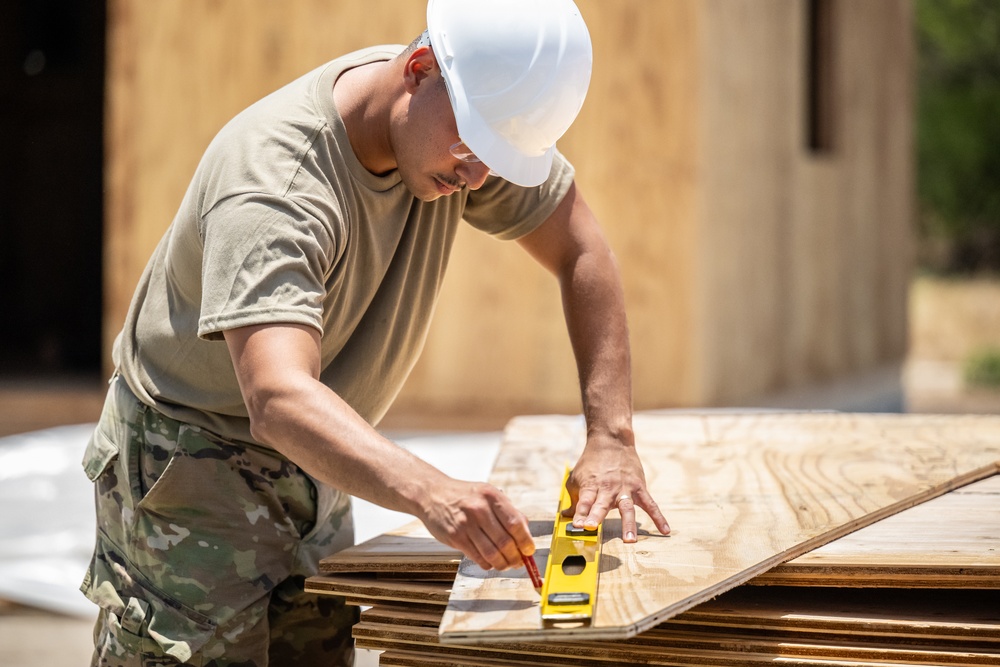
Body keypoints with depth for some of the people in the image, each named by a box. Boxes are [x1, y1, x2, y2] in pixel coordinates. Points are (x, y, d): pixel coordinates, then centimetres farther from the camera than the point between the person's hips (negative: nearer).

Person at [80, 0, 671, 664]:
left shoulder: (482, 119, -12)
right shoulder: (274, 182, -34)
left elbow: (583, 254, -2)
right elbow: (278, 399, -47)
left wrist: (611, 437, -14)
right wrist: (429, 492, -62)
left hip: (311, 462, 7)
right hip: (188, 465, -7)